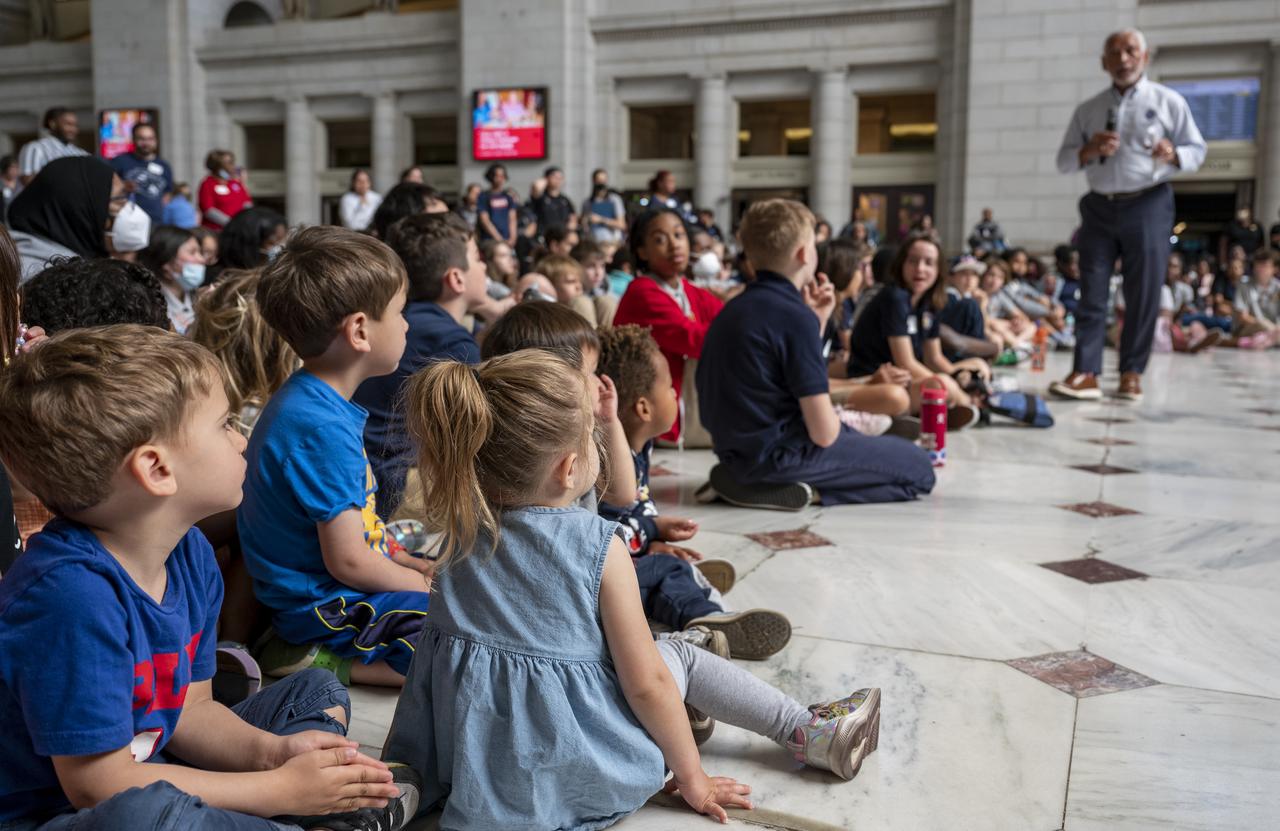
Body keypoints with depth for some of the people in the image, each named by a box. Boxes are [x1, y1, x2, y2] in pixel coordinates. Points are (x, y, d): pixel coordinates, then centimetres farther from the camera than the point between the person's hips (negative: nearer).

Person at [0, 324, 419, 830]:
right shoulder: (74, 595, -31)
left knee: (317, 690, 14)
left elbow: (191, 706, 4)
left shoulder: (190, 554, -3)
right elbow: (100, 783, -28)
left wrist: (269, 751, -17)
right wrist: (280, 789, -23)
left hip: (145, 777, 9)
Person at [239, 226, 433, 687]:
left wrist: (409, 562, 11)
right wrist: (425, 584, -7)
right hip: (326, 607, -10)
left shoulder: (308, 401, 7)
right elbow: (349, 561, -23)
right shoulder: (324, 427, -25)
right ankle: (320, 661, -10)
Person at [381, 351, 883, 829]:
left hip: (470, 761, 6)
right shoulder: (599, 547, -18)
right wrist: (692, 778, -3)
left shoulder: (461, 531, -5)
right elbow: (646, 684, -13)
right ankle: (810, 733, 31)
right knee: (680, 655, 19)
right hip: (578, 779, -5)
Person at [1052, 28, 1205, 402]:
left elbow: (1197, 150, 5)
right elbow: (1063, 160, 10)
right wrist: (1088, 151, -12)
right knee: (1092, 292, -4)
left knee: (1143, 294, 0)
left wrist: (1174, 155, -18)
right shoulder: (1087, 110, 12)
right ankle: (1085, 374, -6)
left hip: (1149, 206, -2)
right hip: (1099, 207, 2)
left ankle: (1131, 374, 8)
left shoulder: (1169, 102, 5)